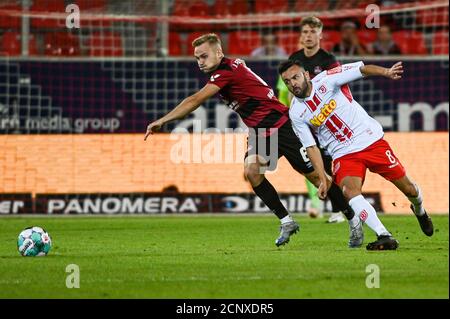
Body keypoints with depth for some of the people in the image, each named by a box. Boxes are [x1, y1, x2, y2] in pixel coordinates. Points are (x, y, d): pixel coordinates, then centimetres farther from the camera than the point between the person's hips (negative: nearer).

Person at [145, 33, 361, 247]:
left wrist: (161, 121, -25)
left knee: (314, 175, -3)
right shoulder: (232, 66, 8)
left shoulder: (227, 72, -20)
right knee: (252, 172, -12)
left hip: (282, 127, -9)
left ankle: (354, 221, 10)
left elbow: (195, 101, -26)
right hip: (260, 132, 9)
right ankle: (286, 222, -3)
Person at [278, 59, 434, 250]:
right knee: (349, 190, -28)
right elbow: (311, 147, 2)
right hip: (344, 154, 1)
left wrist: (386, 72, -34)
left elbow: (362, 69, -17)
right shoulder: (296, 114, -3)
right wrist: (323, 179, -5)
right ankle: (384, 236, -31)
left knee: (407, 188, 5)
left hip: (371, 140, -1)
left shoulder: (326, 80, -11)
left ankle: (419, 211, 40)